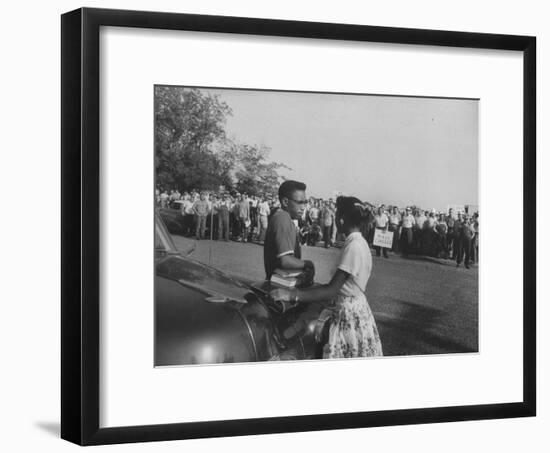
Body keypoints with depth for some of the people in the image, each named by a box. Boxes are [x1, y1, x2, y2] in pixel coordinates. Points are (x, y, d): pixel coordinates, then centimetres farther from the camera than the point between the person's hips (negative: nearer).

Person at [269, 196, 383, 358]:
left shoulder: (354, 247, -21)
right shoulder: (357, 243, 10)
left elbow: (331, 290, -25)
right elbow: (338, 284, 14)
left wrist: (293, 295, -27)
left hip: (350, 314, -9)